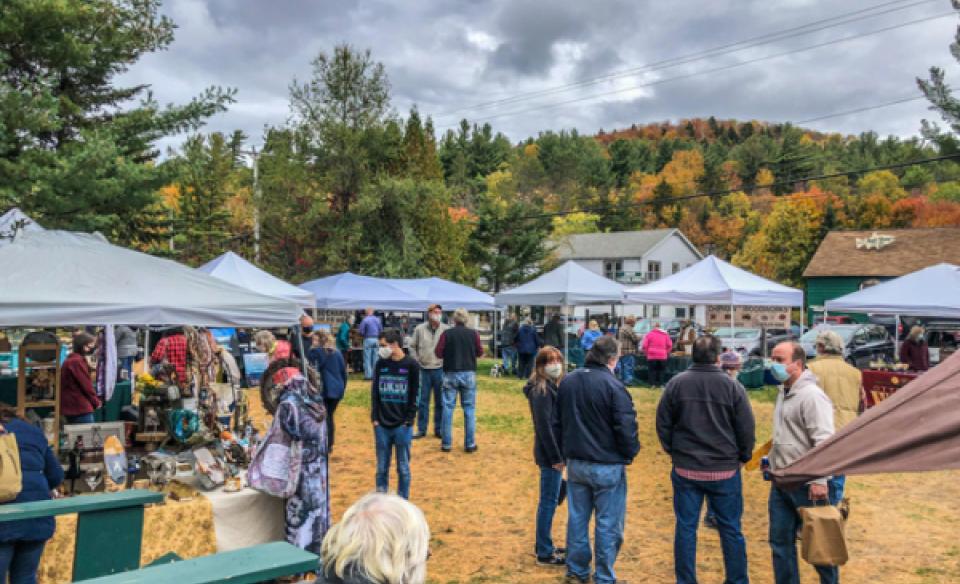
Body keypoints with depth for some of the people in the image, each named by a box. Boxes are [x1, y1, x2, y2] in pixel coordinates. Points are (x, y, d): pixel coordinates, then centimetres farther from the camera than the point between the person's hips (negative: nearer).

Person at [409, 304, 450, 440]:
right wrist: (416, 362, 1)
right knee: (422, 401, 6)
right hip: (424, 369, 1)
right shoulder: (419, 329, 1)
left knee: (440, 402, 7)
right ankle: (421, 429, 16)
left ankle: (439, 429, 17)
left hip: (440, 369, 0)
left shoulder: (447, 330, -2)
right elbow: (412, 346, 9)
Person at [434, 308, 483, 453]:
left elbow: (438, 353, -5)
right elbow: (480, 353, 4)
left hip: (450, 374, 0)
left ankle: (446, 444, 9)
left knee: (448, 408, 7)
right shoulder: (473, 334, -4)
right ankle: (470, 444, 7)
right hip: (469, 374, 0)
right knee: (469, 409, 7)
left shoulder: (446, 333, -6)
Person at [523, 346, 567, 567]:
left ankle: (544, 545, 32)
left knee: (549, 500, 18)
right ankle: (545, 553, 11)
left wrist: (559, 454, 14)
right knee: (549, 501, 0)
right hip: (549, 455, -9)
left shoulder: (551, 386, 10)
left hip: (553, 452, 9)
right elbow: (544, 425, -22)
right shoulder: (542, 390, -19)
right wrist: (556, 457, -19)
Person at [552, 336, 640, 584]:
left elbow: (557, 423, 11)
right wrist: (630, 453, 1)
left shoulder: (567, 382, 4)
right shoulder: (612, 385, -18)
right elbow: (626, 427, -18)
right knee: (608, 525, 6)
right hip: (607, 466, -6)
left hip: (575, 463, 6)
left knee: (577, 518, 16)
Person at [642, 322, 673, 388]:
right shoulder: (665, 334, 8)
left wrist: (646, 353, 10)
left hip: (652, 356, -2)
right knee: (661, 371, 9)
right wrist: (666, 352, 17)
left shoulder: (649, 334, 1)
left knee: (652, 370, 3)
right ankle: (660, 384, 6)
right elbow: (670, 345, 6)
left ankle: (652, 384, -1)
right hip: (662, 356, 2)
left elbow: (645, 345, -4)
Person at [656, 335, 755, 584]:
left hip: (685, 469, 1)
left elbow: (663, 424, 1)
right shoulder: (732, 386, -9)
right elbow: (747, 428, -5)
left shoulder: (676, 384, -5)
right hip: (725, 470, -1)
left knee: (685, 527, 8)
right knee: (731, 529, 11)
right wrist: (742, 457, 11)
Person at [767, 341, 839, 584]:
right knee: (780, 541, 13)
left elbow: (824, 441, -24)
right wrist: (772, 458, 22)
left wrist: (820, 480, -26)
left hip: (807, 484, -9)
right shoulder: (783, 392, 11)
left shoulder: (811, 395, -18)